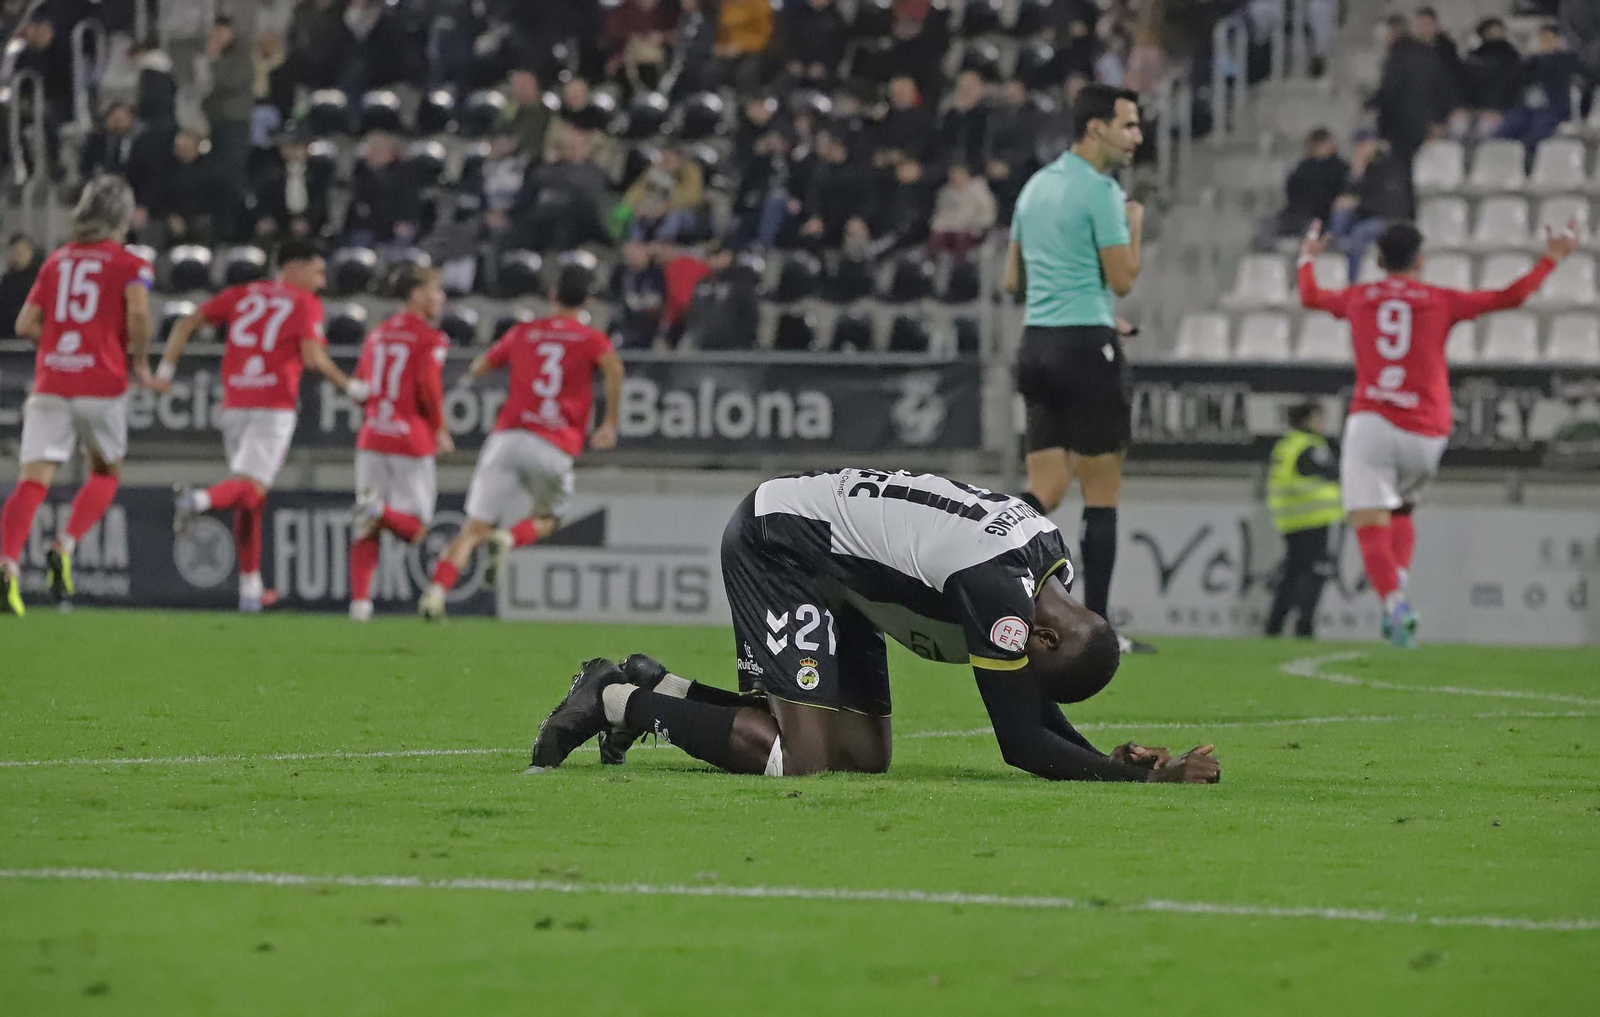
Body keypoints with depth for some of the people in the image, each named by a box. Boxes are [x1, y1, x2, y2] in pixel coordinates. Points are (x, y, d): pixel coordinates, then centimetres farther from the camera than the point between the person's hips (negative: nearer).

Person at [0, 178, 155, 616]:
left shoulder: (57, 261, 15)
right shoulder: (130, 264, 3)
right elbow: (138, 310, -15)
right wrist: (140, 361, -1)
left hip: (51, 383, 2)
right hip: (102, 382, -2)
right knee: (106, 473, 20)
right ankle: (65, 547, -1)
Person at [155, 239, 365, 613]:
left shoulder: (242, 295, 17)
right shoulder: (305, 304, 3)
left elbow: (186, 324, 12)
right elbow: (313, 357, -9)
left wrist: (166, 368, 14)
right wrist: (350, 387, 3)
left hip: (234, 406, 5)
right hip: (275, 407, -5)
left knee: (249, 502, 15)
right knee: (251, 490, -12)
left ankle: (250, 588, 17)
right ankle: (201, 499, -44)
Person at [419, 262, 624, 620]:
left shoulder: (523, 333, 16)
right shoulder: (592, 339, 8)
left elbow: (478, 369, 27)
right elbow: (613, 367, -13)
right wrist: (610, 424, -9)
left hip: (507, 439, 2)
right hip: (554, 452, -2)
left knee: (475, 528, 0)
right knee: (546, 520, 22)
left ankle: (436, 591, -20)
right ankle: (509, 538, -11)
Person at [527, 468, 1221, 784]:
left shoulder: (1052, 559, -3)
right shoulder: (1000, 586, -30)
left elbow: (1033, 704, 7)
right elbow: (1020, 741, -27)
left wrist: (1107, 760, -9)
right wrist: (1137, 777, -27)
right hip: (775, 544, -10)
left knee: (864, 753, 7)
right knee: (806, 757, -17)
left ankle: (656, 691, 15)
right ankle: (620, 702, -3)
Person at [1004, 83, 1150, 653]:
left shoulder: (1036, 185, 15)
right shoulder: (1099, 190, -11)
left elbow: (1012, 280, 21)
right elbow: (1123, 280, -11)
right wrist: (1135, 225, 6)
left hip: (1036, 343, 8)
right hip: (1086, 344, -8)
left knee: (1046, 491, 7)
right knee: (1102, 493, 0)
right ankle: (1095, 625, 0)